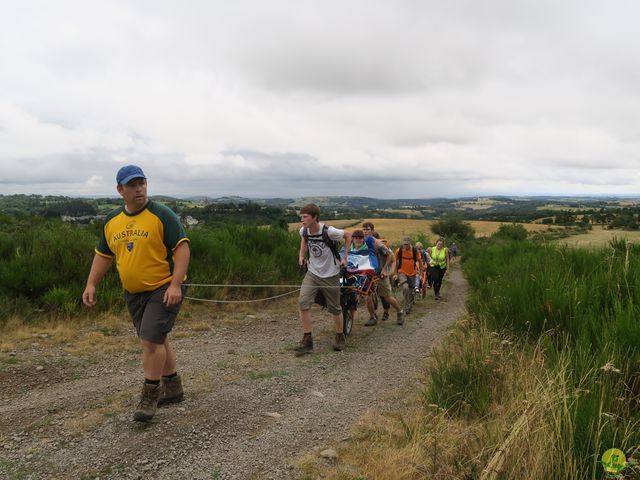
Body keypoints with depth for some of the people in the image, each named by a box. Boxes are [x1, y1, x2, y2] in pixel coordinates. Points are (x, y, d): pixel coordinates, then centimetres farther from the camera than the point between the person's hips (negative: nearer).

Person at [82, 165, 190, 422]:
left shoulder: (161, 215, -12)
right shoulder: (111, 220, 7)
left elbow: (182, 248, -16)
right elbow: (103, 255, 15)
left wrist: (175, 285, -24)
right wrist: (91, 284, 6)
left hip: (163, 289, -6)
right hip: (133, 293, 6)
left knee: (151, 340, -11)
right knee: (156, 340, 15)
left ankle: (150, 395, 7)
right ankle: (173, 387, 31)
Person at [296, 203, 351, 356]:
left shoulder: (329, 231, -24)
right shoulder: (304, 231, -10)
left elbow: (348, 235, -7)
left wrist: (344, 257, -7)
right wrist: (301, 255, 4)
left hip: (330, 275, -3)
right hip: (312, 272, 4)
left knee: (334, 308, 8)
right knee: (303, 302, -15)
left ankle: (340, 337, 33)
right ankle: (307, 340, -5)